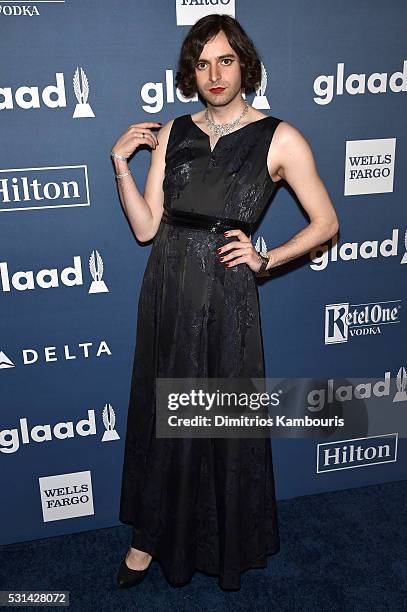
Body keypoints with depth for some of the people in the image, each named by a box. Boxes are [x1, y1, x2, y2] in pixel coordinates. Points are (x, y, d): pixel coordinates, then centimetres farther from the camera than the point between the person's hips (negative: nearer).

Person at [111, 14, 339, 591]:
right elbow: (146, 226, 3)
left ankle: (228, 543, 36)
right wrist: (120, 162, -4)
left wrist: (265, 258, -8)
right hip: (167, 289, 4)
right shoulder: (172, 133, 8)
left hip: (226, 293, -3)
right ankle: (151, 534, 36)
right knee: (161, 413, 14)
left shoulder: (279, 138, -2)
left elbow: (326, 223, 1)